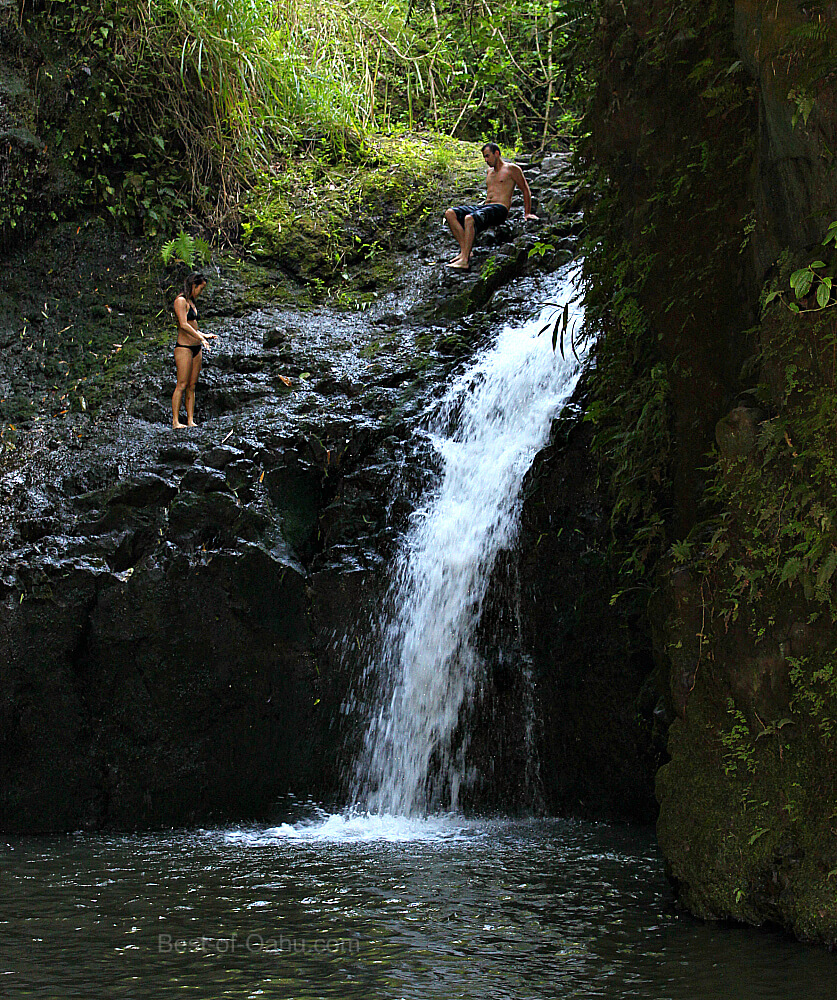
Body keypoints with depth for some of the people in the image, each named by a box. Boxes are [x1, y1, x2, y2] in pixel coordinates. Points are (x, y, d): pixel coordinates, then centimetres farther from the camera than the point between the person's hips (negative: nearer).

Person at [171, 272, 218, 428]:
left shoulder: (191, 302, 19)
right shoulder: (180, 301, -9)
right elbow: (184, 325, -20)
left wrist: (205, 335, 24)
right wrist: (201, 338, -21)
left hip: (196, 348, 9)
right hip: (184, 347, -9)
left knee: (191, 386, 6)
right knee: (182, 385, -9)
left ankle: (190, 421, 6)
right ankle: (175, 421, -8)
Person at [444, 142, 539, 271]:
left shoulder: (511, 169, 4)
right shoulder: (490, 171, 27)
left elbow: (526, 191, 7)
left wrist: (527, 214, 6)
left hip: (499, 209, -8)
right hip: (485, 206, 8)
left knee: (469, 219, -37)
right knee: (450, 214, -13)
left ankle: (465, 260, -41)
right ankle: (464, 251, -23)